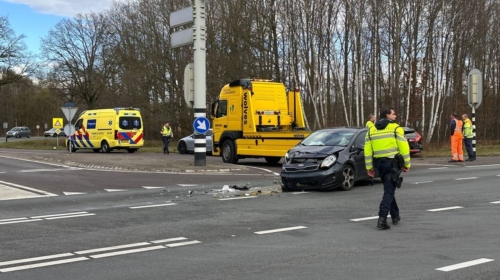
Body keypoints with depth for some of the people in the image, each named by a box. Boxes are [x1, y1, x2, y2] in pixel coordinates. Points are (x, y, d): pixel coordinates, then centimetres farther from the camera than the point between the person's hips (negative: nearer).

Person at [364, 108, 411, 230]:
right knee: (389, 191, -6)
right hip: (392, 163, -5)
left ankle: (395, 216, 27)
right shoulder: (396, 128, -3)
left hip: (379, 163, 5)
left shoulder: (371, 130, 11)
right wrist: (407, 164, 1)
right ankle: (382, 219, -17)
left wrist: (369, 167, 10)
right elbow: (404, 147, -7)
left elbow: (368, 150, 6)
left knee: (389, 189, 20)